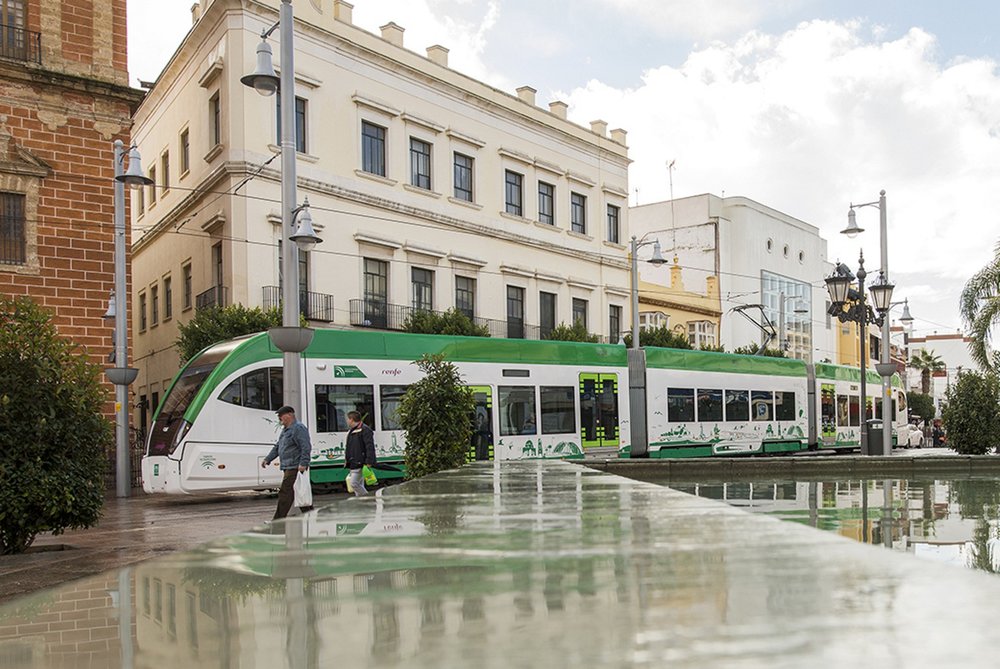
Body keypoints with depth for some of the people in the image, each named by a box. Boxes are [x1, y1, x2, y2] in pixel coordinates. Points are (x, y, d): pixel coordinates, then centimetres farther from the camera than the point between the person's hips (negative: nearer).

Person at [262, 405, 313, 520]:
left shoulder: (298, 428, -12)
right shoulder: (285, 430, 21)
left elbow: (306, 448, -19)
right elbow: (277, 447, 27)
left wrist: (303, 463, -26)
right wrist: (268, 459, 20)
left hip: (295, 467, -10)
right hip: (288, 467, 10)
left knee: (285, 492, -10)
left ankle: (278, 521, -9)